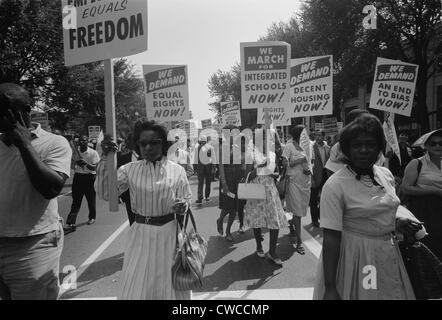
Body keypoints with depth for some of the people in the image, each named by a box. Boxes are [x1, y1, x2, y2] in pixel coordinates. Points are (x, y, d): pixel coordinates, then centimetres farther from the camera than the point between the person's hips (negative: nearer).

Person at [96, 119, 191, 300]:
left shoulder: (177, 170, -3)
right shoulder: (130, 170, -1)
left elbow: (187, 199, 5)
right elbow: (104, 193, -9)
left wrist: (183, 206, -19)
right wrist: (105, 158, -15)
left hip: (169, 233, 0)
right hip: (141, 234, 1)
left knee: (170, 284, 14)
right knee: (136, 287, 10)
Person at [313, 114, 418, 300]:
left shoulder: (386, 175, 0)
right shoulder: (335, 185, -20)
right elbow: (331, 238, -21)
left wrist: (396, 222, -3)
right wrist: (330, 288, -21)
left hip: (389, 255, 6)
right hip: (354, 256, -6)